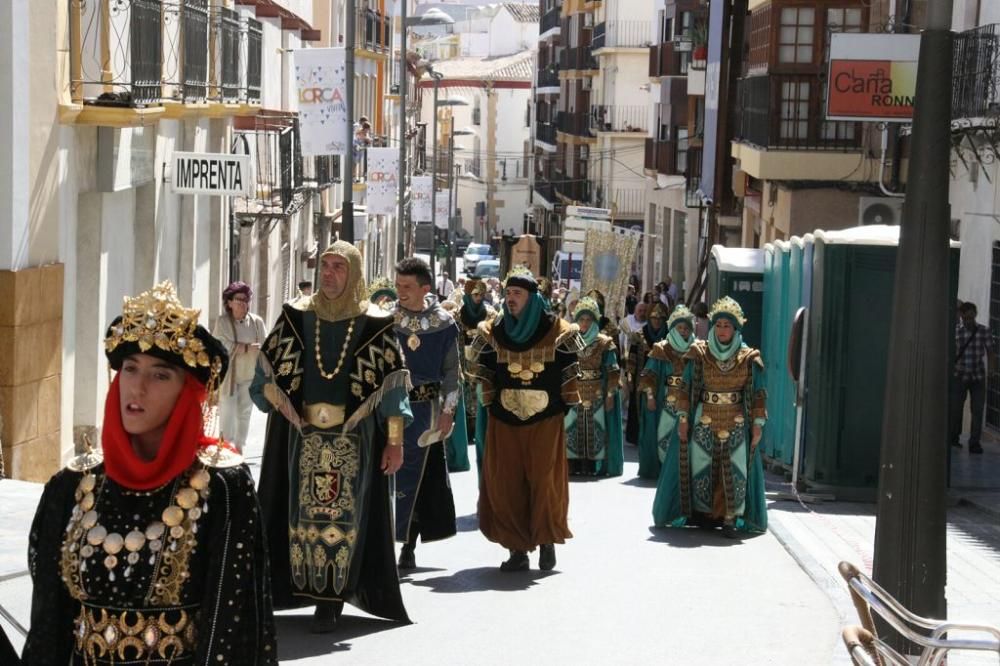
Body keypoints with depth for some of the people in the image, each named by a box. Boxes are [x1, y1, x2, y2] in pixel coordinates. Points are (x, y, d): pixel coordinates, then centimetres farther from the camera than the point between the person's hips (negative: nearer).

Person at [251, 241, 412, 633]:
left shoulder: (374, 324, 0)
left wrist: (395, 441, -6)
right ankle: (313, 589, 10)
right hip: (302, 436, 2)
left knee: (343, 514, -4)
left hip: (353, 438, -2)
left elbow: (392, 384, -2)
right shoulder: (297, 316, 7)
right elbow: (268, 370, 11)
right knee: (301, 512, 2)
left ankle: (331, 600, -1)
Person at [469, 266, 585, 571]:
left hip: (545, 420, -2)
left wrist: (565, 404, 0)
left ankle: (547, 542, 14)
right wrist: (491, 402, 9)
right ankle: (518, 549, 4)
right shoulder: (493, 331, 6)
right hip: (504, 420, 3)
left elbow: (570, 371, 4)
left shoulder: (556, 330, -1)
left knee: (544, 480, -3)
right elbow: (484, 371, 14)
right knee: (506, 483, -1)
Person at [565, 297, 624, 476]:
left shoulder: (604, 344, 0)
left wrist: (610, 394, -10)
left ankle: (596, 465, 0)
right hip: (575, 395, 3)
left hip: (598, 395, -3)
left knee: (596, 429, -3)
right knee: (573, 429, 0)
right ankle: (575, 465, 6)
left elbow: (612, 372, -2)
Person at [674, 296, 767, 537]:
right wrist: (683, 418, -5)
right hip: (704, 424, 0)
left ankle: (731, 518, 1)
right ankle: (704, 515, 15)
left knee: (735, 471, -5)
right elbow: (685, 388, 2)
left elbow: (758, 394, 4)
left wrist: (758, 424, -2)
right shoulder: (699, 354, 2)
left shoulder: (748, 358, 2)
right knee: (702, 469, 4)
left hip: (736, 425, 0)